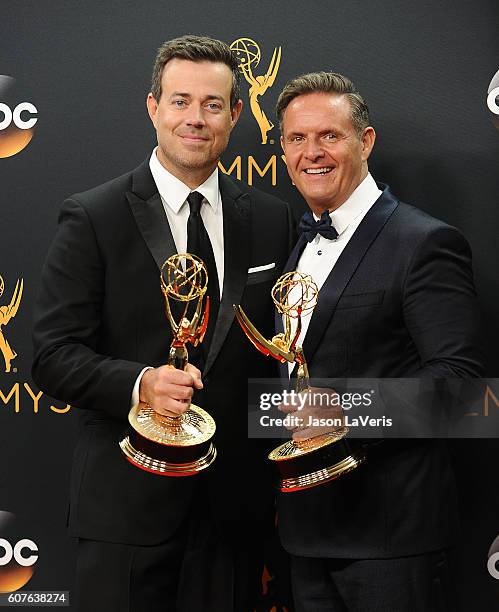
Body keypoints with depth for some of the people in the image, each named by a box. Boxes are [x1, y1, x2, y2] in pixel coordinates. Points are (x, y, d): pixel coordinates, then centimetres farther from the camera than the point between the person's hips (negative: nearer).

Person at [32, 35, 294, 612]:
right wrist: (139, 385, -26)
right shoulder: (92, 218, -6)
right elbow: (52, 354, -9)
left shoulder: (272, 220, 5)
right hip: (126, 500, -3)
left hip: (233, 500, 3)